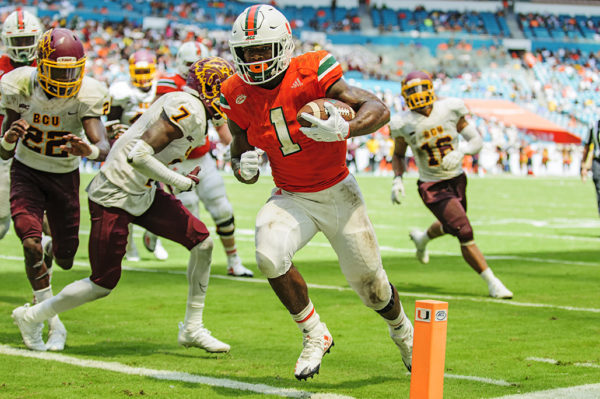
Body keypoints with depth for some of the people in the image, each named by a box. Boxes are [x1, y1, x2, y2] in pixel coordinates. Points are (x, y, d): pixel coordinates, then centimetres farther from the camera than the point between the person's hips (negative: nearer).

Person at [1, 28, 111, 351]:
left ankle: (50, 252, 48)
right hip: (26, 172, -1)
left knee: (65, 259, 6)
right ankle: (53, 324, -11)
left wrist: (90, 150, -59)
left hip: (65, 177, 1)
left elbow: (104, 147, -35)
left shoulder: (86, 96, -23)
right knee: (30, 242, -23)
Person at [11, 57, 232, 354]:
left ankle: (192, 329, 13)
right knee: (104, 283, 1)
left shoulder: (179, 103, 10)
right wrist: (181, 182, -18)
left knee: (201, 242, 3)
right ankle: (31, 317, 21)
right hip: (115, 197, -10)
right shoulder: (189, 109, -21)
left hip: (142, 193, 10)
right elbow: (139, 156, -28)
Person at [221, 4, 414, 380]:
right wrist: (244, 167, -16)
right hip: (291, 198, 3)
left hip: (338, 193, -3)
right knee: (270, 256, -27)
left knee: (370, 283, 5)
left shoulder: (310, 75, -20)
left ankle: (403, 330, 40)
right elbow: (240, 152, 8)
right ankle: (315, 335, -4)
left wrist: (343, 129, -40)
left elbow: (379, 109, -21)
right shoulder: (238, 95, -6)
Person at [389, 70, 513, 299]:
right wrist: (397, 179, -11)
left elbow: (476, 140, -5)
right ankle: (492, 282, -4)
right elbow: (398, 155, 5)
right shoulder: (404, 124, -12)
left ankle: (422, 239, 62)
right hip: (432, 187, -4)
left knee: (450, 226, 28)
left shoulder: (450, 110, -11)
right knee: (465, 234, -15)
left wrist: (460, 151, -26)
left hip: (457, 180, 4)